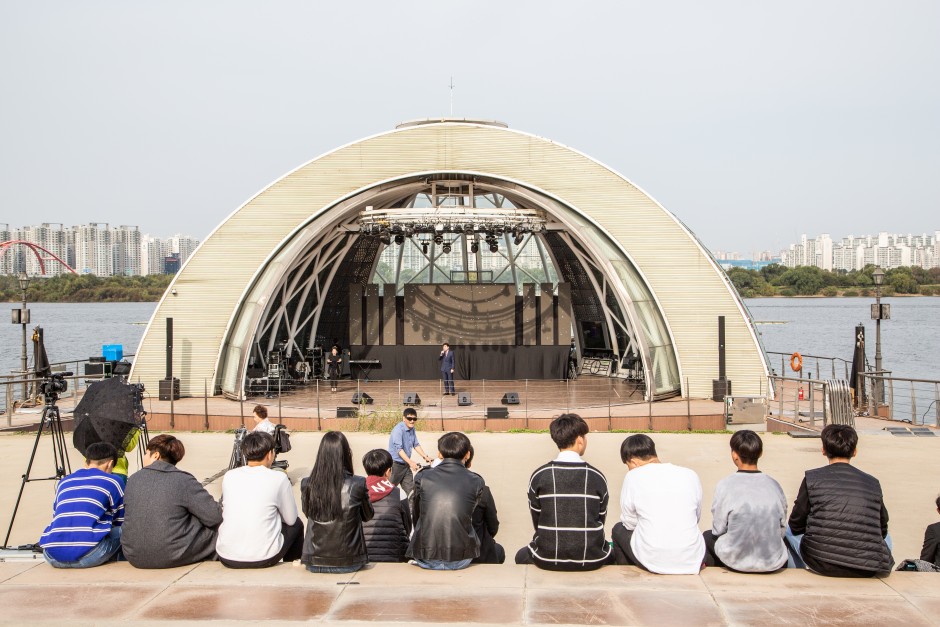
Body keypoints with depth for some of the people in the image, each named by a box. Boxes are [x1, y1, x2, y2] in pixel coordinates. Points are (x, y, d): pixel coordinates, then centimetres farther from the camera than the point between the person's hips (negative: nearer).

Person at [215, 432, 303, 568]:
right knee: (296, 524, 24)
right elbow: (291, 519, 2)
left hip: (226, 558, 4)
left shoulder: (228, 476, 2)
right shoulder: (278, 478, -8)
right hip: (263, 558, -3)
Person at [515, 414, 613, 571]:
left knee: (522, 556, 31)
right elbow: (600, 521, 5)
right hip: (591, 561, 1)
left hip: (547, 560, 0)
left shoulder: (539, 476, -5)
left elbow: (536, 522, 3)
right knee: (612, 553, 34)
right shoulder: (597, 477, -3)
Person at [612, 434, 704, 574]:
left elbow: (629, 523, 4)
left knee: (618, 530, 26)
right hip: (691, 561, 3)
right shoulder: (690, 475, 4)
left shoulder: (633, 476, -4)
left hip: (653, 562, -3)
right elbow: (696, 517, 15)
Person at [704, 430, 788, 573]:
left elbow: (718, 530, -7)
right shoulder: (774, 485, -5)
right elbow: (782, 530, 2)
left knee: (708, 536, 29)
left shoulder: (725, 485, -14)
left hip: (736, 560, -3)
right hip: (773, 562, 3)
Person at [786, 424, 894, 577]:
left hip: (822, 564, -2)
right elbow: (882, 530, 14)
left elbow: (796, 525, 4)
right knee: (885, 539, 35)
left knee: (789, 530, 28)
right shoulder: (873, 483, 5)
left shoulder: (812, 478, -2)